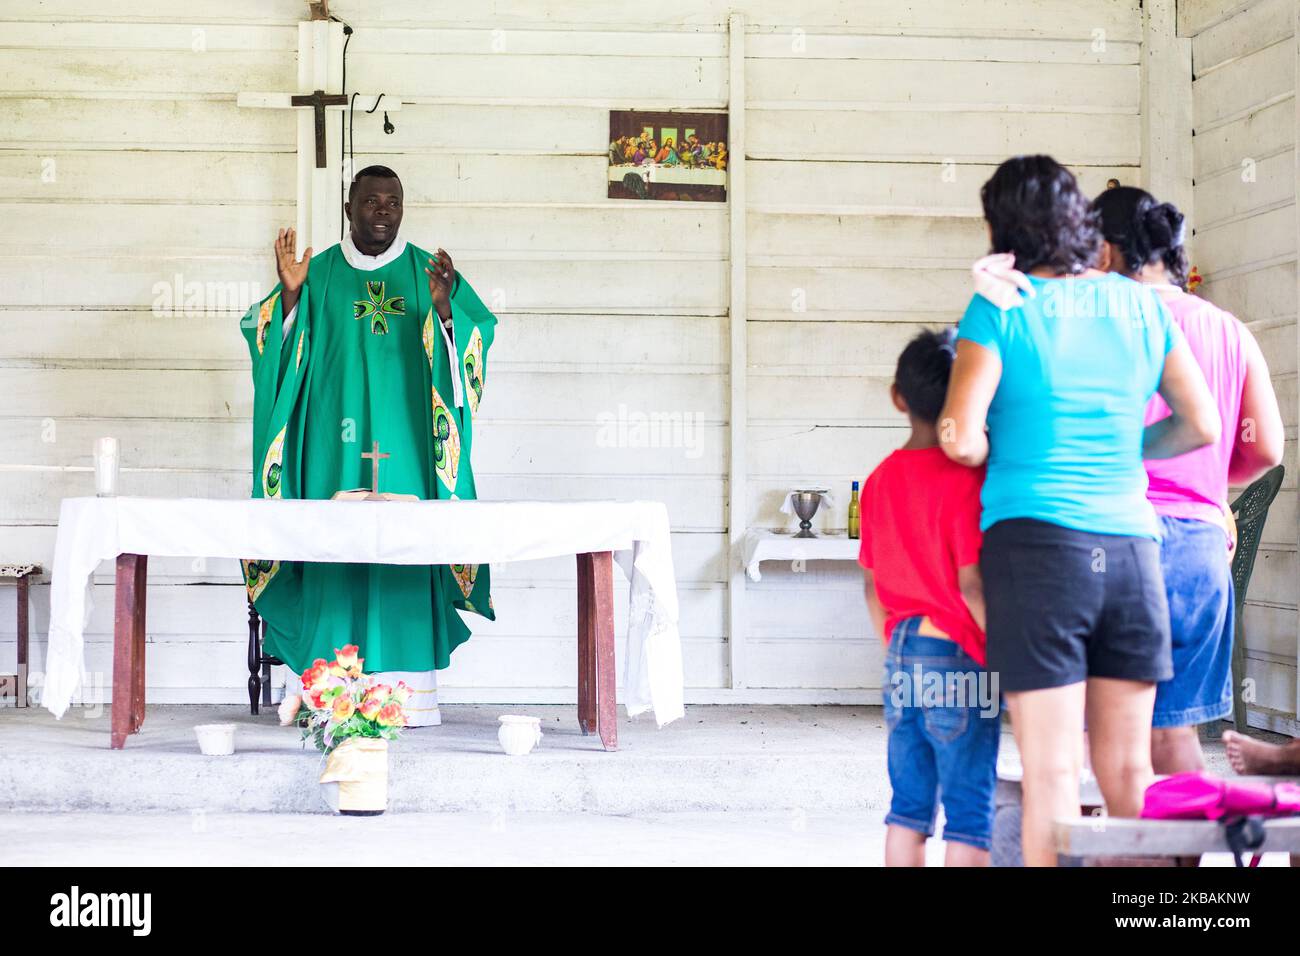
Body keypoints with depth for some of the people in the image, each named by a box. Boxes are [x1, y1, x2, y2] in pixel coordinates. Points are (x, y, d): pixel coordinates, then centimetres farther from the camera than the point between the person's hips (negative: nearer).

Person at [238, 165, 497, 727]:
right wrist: (289, 294, -14)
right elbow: (277, 347, 2)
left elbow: (474, 340, -2)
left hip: (405, 444, 0)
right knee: (336, 553, -5)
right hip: (336, 444, 0)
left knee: (405, 552, -5)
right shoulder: (319, 275, 9)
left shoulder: (428, 273, 9)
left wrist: (444, 306, -21)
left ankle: (408, 690, -3)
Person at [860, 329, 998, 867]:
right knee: (970, 813, 0)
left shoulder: (881, 479, 7)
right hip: (958, 658, -6)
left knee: (908, 806, 11)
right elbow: (971, 583, -17)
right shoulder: (966, 478, -13)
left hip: (901, 656, 7)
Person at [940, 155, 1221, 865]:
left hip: (1035, 541, -4)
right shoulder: (1140, 305, 10)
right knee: (1128, 768, 11)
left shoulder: (999, 309, -3)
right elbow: (1201, 425, 13)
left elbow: (959, 438, -10)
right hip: (1130, 545, 4)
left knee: (1051, 771, -3)